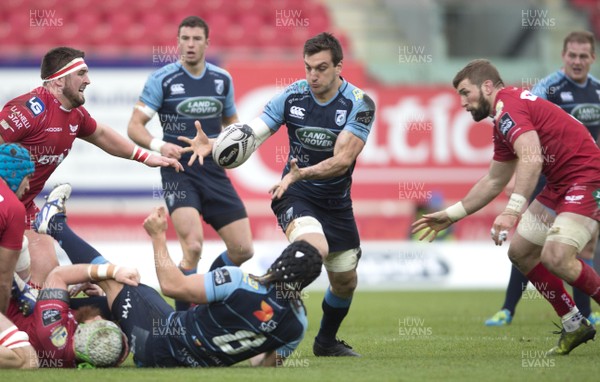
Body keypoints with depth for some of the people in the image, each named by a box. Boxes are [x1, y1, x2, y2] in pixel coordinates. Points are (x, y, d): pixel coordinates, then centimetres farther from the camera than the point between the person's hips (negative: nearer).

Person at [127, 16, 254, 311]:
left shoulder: (222, 79, 8)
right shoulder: (162, 79, -5)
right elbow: (135, 126, -6)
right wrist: (158, 146, -25)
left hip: (214, 172, 5)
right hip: (179, 172, -5)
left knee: (243, 249, 1)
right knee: (193, 247, -23)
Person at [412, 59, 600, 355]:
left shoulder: (509, 106, -16)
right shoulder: (503, 121, 17)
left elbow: (532, 159, -33)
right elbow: (494, 182, 28)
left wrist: (513, 210, -43)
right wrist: (452, 215, 30)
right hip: (559, 184, 11)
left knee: (556, 257, -26)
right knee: (520, 252, 11)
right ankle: (574, 326, 19)